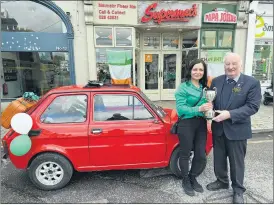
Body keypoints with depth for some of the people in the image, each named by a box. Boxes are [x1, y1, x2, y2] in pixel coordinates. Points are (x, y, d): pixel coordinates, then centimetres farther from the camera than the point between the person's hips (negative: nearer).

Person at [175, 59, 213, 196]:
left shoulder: (204, 88, 10)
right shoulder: (183, 87, -9)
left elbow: (207, 105, 17)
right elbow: (180, 108, -16)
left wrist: (209, 108, -6)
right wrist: (198, 109, -26)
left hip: (201, 124, 6)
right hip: (186, 124, -5)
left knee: (201, 156, 11)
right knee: (185, 154, 9)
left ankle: (193, 178, 36)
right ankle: (185, 181, 31)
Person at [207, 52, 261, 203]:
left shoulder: (252, 83, -10)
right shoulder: (216, 81, 2)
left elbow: (253, 106, -16)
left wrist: (230, 114, -26)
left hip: (237, 129, -4)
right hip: (218, 128, 4)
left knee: (237, 161, 12)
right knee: (218, 158, 19)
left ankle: (238, 190, 32)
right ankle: (222, 181, 42)